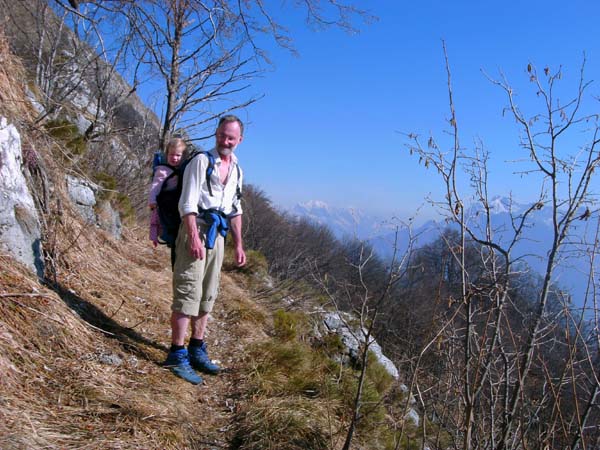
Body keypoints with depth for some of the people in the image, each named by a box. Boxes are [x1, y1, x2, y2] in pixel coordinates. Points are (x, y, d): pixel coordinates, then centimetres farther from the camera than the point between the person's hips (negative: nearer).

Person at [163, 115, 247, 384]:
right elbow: (187, 203, -12)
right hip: (196, 230, -7)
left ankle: (197, 349, 21)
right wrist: (194, 237, -22)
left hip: (217, 235, 8)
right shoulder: (202, 161, -5)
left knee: (207, 296, 11)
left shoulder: (236, 170, 17)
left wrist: (238, 245, 18)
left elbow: (235, 210, 22)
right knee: (188, 293, -9)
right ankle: (177, 355, -3)